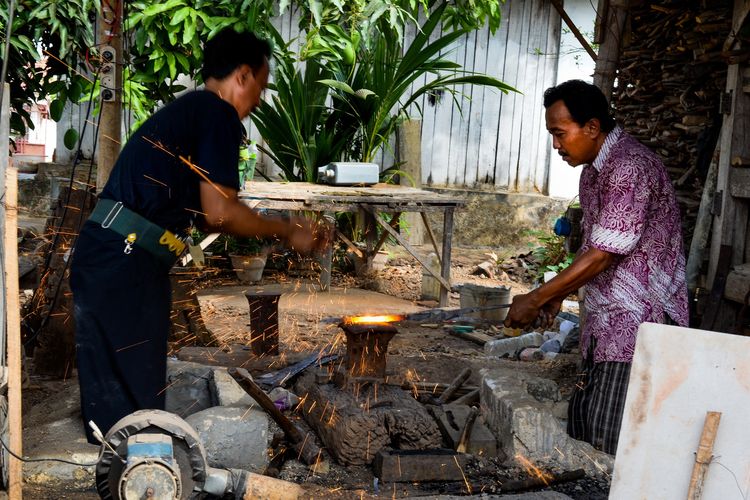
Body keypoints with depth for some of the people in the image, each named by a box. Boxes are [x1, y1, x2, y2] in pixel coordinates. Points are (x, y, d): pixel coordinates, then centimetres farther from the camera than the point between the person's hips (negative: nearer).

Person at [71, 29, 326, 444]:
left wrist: (277, 227, 27)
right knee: (139, 399, 0)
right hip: (126, 264, -10)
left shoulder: (186, 110, 22)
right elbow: (219, 213, -11)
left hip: (100, 253, 10)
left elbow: (201, 213, 24)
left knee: (108, 395, 16)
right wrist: (286, 231, 3)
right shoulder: (218, 113, -6)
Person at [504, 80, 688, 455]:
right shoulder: (593, 171, 13)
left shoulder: (630, 167, -19)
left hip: (639, 322, -9)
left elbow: (602, 256, -22)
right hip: (604, 325, 10)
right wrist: (558, 295, 11)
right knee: (580, 421, 12)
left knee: (611, 443, -7)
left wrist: (534, 300, -15)